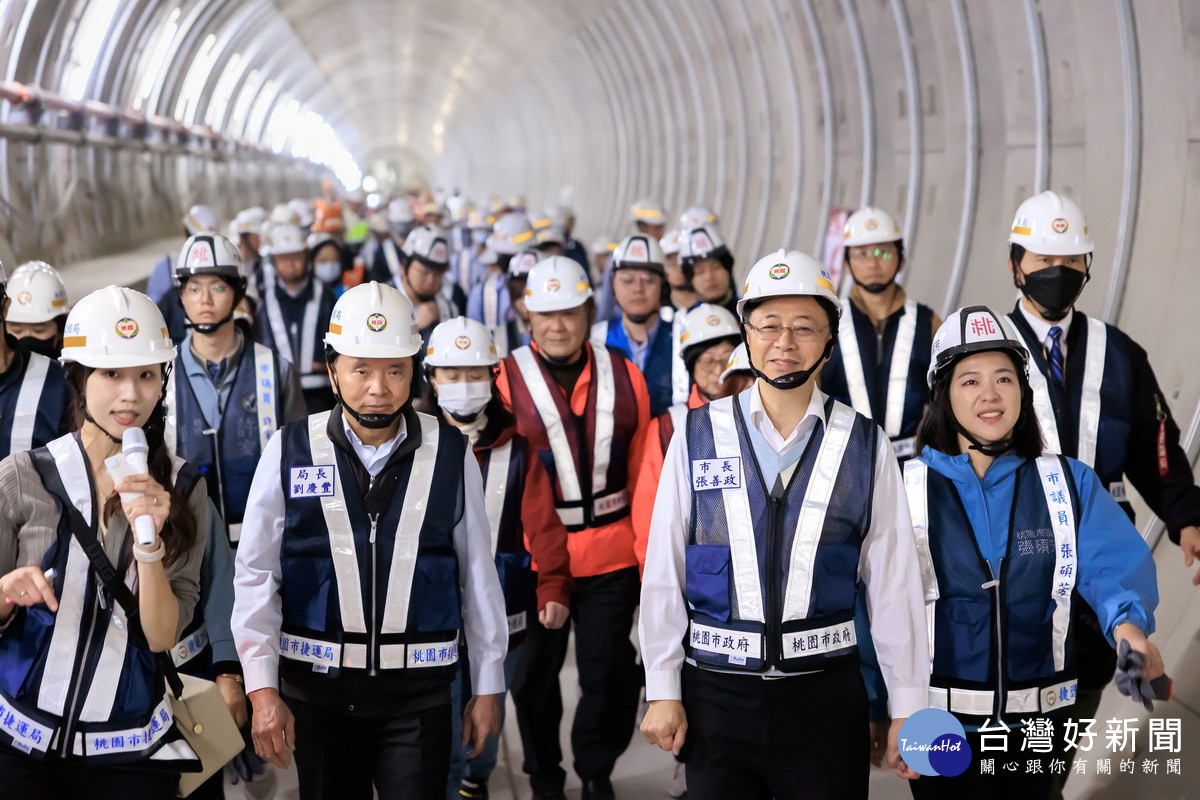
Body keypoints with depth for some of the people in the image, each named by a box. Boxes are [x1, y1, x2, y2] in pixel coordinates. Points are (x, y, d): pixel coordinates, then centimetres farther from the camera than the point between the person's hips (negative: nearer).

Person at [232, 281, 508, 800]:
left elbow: (478, 574, 4)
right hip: (316, 687, 1)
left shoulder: (450, 454, -1)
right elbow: (256, 576, -1)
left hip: (419, 693, 0)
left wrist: (488, 685, 7)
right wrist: (262, 689, -6)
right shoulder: (290, 452, -3)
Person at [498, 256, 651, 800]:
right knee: (535, 673, 14)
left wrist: (650, 553, 5)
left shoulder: (624, 377, 1)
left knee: (608, 670, 9)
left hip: (611, 555, 1)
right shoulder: (506, 380, -7)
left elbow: (643, 474, 6)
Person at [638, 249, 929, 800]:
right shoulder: (698, 437, 0)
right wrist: (663, 691, 0)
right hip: (717, 692, 0)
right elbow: (663, 572, 1)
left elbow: (894, 582, 0)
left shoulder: (865, 445, 0)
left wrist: (909, 707, 0)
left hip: (826, 694, 0)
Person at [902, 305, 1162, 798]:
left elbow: (1114, 563, -12)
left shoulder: (1070, 483, 3)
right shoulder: (907, 487, -2)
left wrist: (1128, 622, -32)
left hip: (1038, 721, 2)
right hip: (938, 723, -2)